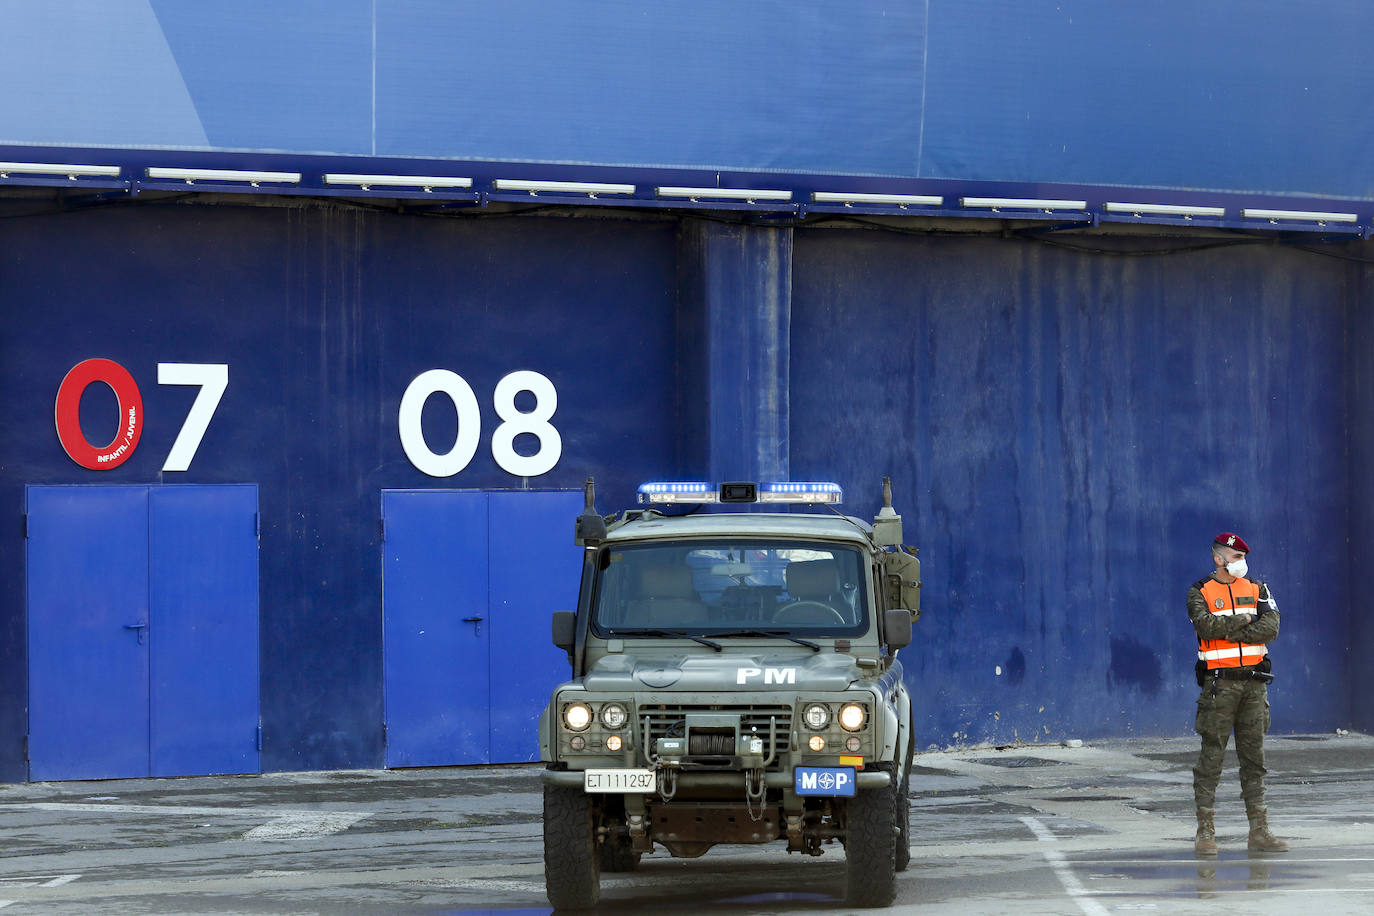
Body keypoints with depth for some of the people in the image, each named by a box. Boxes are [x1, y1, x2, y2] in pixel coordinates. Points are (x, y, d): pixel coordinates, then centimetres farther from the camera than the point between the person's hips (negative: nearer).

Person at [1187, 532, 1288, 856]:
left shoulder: (1257, 589, 10)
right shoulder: (1200, 593, 1)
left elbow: (1271, 629, -5)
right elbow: (1206, 625, -19)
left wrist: (1229, 632, -11)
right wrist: (1244, 620, -9)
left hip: (1254, 682, 4)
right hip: (1219, 683, -4)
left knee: (1254, 755, 6)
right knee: (1211, 754, -4)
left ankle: (1259, 831, 8)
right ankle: (1205, 830, 0)